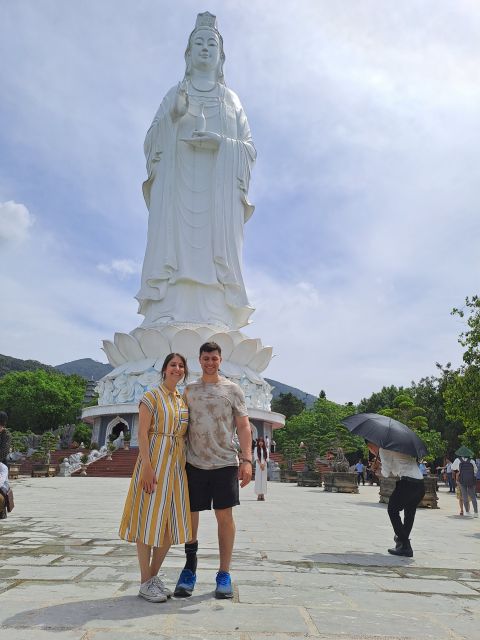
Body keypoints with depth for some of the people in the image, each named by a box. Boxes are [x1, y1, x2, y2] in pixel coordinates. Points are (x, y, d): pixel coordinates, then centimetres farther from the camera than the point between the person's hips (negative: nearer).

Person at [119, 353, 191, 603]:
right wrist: (147, 467, -18)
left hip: (177, 465, 7)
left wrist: (185, 466, 10)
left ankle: (154, 576, 25)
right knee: (149, 519, 1)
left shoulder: (184, 401, 13)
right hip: (154, 462, -6)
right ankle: (145, 582, 14)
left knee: (171, 523, 10)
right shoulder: (151, 397, -5)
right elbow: (142, 433, -11)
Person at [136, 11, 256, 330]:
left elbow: (250, 149, 13)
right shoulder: (174, 95, 23)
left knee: (214, 250, -15)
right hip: (178, 183, 0)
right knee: (174, 246, -16)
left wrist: (220, 141, -6)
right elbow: (152, 141, 13)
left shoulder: (232, 99, 23)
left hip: (218, 188, 0)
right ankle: (167, 325, -23)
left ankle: (213, 328, -22)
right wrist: (172, 116, -5)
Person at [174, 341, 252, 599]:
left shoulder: (232, 389, 5)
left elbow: (243, 427, 2)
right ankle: (190, 568, 24)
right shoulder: (189, 390, 11)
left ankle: (224, 574, 15)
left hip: (225, 462, -2)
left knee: (225, 516, 3)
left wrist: (247, 460, -8)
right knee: (189, 515, 6)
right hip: (194, 463, 2)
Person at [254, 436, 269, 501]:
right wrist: (260, 464, -11)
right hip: (258, 465, -2)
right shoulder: (256, 448, 5)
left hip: (264, 465, 2)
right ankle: (259, 494, -6)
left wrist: (264, 464, -8)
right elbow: (256, 457, -2)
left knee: (264, 479, -1)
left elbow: (267, 458, 6)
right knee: (258, 479, -6)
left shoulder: (266, 449, 11)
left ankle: (263, 494, 0)